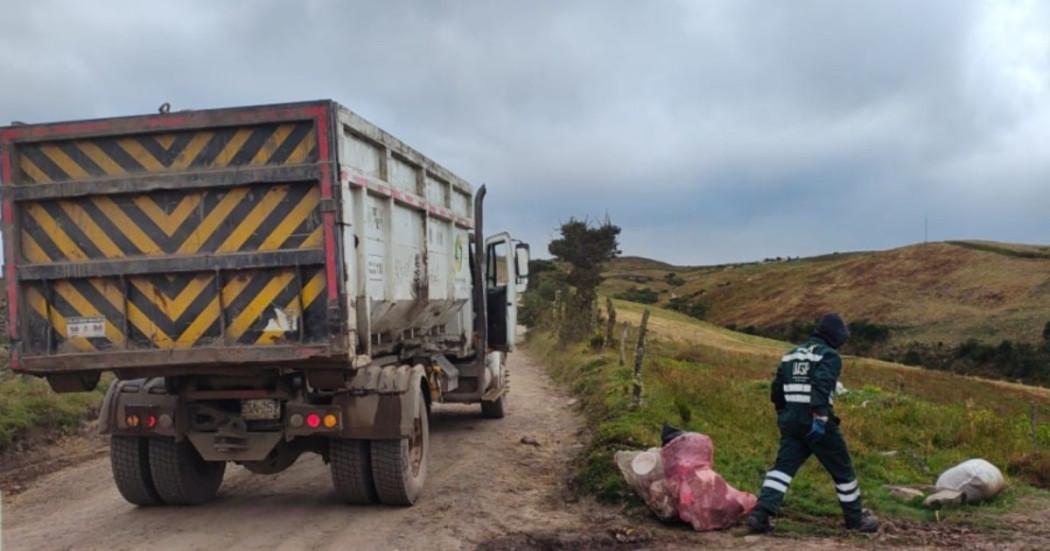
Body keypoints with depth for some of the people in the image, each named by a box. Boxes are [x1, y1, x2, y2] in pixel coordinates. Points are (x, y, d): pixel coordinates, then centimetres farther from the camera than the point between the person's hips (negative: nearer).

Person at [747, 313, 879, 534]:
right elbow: (821, 387, -22)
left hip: (791, 422, 6)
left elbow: (776, 390, 17)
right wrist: (820, 417, -26)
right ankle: (856, 518, 23)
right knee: (843, 471, 11)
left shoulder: (791, 354, 16)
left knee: (783, 468, 2)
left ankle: (760, 514, -13)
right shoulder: (829, 356, -5)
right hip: (817, 424, -6)